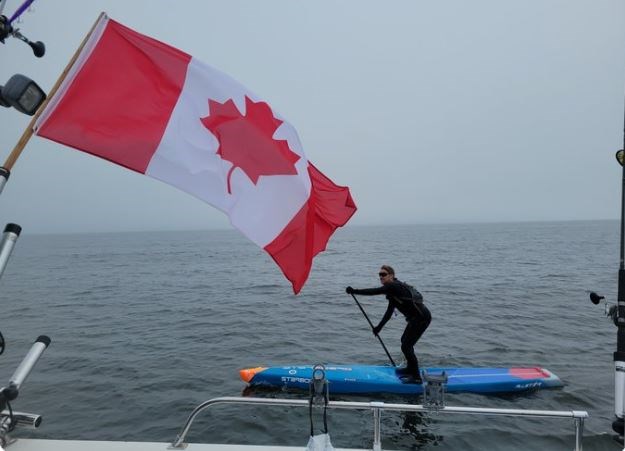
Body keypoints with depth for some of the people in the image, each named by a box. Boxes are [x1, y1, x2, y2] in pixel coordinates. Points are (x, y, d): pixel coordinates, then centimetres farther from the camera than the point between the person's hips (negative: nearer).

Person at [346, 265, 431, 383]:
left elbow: (374, 291, -28)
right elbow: (389, 312, 15)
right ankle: (410, 369, 40)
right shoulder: (392, 289, 13)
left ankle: (416, 377, 1)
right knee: (405, 341, 24)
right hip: (417, 317, 10)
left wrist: (354, 291, -24)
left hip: (421, 318, -10)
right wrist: (379, 327, 13)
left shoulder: (393, 286, -17)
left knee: (406, 346, -8)